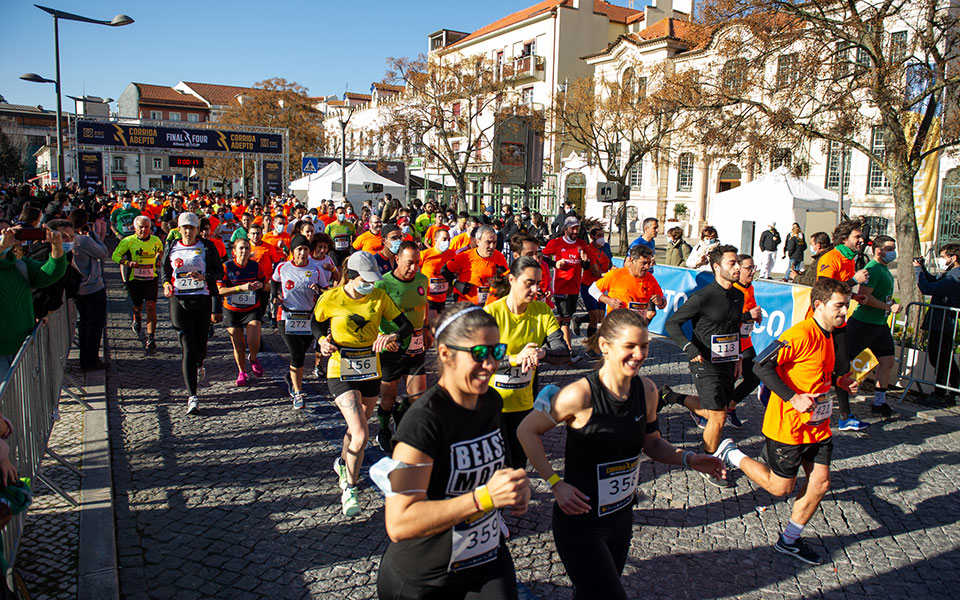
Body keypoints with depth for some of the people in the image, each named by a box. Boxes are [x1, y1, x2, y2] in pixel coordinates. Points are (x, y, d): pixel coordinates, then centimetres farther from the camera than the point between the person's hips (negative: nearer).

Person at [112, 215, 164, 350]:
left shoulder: (155, 240, 2)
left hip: (151, 278, 0)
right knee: (137, 306, 15)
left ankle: (151, 338, -12)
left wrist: (158, 258, 5)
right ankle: (137, 319, 53)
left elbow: (161, 250, 24)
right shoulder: (128, 241, -6)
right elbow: (115, 256, -1)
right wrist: (127, 262, -18)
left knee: (151, 306, -13)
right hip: (134, 279, 0)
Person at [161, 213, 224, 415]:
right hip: (179, 301, 0)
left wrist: (203, 277, -15)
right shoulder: (172, 248, 9)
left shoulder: (207, 247, 3)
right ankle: (192, 396, -9)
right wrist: (166, 284, -1)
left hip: (203, 300, 0)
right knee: (187, 347, -9)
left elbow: (219, 271, 4)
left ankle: (199, 365, 49)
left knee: (200, 343, 8)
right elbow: (165, 270, 19)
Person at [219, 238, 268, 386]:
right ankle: (242, 372, 27)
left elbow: (267, 286, 8)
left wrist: (260, 285, -16)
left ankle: (253, 359, 19)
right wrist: (241, 287, -25)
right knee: (238, 345, 4)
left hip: (252, 309, 0)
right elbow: (220, 290, -13)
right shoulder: (226, 267, -7)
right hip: (232, 310, 0)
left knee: (254, 341, -16)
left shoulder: (256, 266, -1)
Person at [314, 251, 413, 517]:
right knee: (361, 434, -15)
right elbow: (317, 324, 8)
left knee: (357, 428, 21)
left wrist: (392, 336, -26)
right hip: (341, 372, -4)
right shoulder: (330, 299, -10)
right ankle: (349, 490, 6)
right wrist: (323, 341, -12)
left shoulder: (379, 297, -5)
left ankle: (343, 463, 52)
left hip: (370, 371, 4)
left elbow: (407, 325, -5)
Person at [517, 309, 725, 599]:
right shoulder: (580, 394, -24)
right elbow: (527, 431, -14)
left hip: (621, 517, 6)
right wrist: (556, 483, -17)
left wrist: (688, 459, -7)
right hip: (580, 522, -6)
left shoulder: (647, 390, -6)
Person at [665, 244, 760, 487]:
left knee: (722, 409, 14)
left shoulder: (738, 295, 7)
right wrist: (690, 348, -23)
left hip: (727, 364, 7)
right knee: (719, 417, -4)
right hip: (705, 364, -7)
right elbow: (672, 323, -13)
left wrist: (738, 357, 16)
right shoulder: (702, 297, -16)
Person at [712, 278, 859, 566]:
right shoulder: (801, 334, -22)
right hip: (787, 426, -9)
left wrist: (838, 381, 8)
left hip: (817, 426, 9)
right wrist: (793, 398, -28)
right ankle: (731, 455, 25)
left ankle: (789, 540, 25)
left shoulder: (826, 335, 9)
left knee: (820, 483, 8)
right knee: (780, 487, 4)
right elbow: (762, 364, -26)